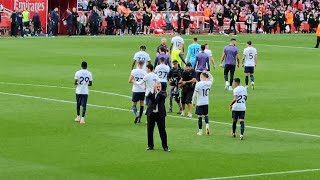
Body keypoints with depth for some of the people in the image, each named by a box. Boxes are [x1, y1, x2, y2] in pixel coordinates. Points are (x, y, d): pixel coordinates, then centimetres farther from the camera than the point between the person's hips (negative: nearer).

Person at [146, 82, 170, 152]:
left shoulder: (163, 93, 3)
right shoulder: (151, 93, 5)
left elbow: (163, 96, -19)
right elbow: (148, 96, -17)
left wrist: (158, 92, -28)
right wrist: (152, 91, -28)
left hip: (160, 114, -2)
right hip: (151, 113, 2)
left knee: (162, 130, 0)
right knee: (150, 130, 7)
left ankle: (165, 146, 7)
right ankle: (150, 145, 19)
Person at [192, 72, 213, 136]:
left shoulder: (198, 84, -15)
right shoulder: (209, 83, -3)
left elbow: (195, 94, -10)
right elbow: (211, 78, 23)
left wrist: (193, 102, 3)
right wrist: (207, 73, 14)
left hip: (199, 103, -4)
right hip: (206, 102, 4)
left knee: (200, 116, 3)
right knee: (205, 115, 20)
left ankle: (200, 131, 9)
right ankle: (207, 126, -2)